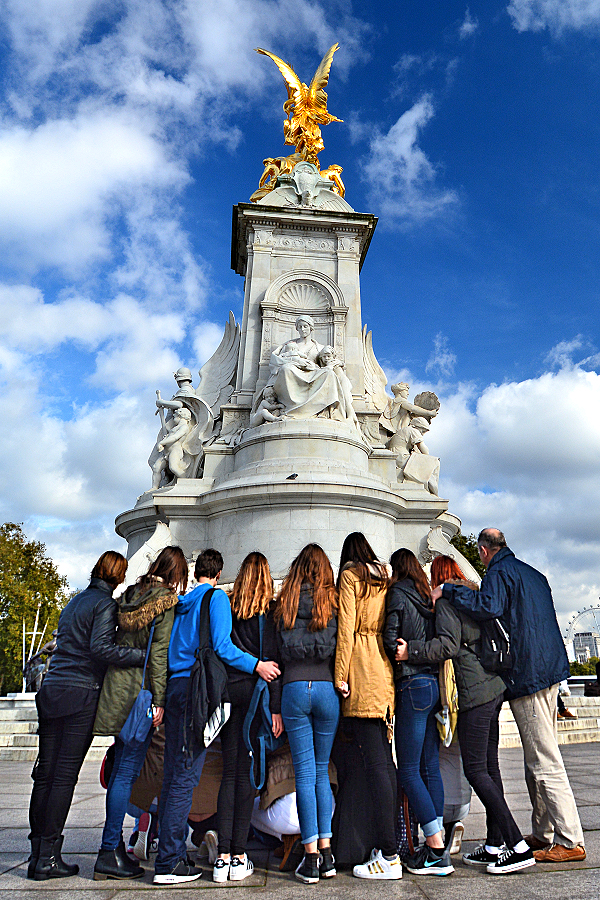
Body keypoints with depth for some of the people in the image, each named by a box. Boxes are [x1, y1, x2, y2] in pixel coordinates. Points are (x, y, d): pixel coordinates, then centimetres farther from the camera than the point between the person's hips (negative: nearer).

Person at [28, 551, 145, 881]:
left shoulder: (75, 601, 19)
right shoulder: (105, 603, -7)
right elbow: (100, 648, -19)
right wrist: (143, 655, -20)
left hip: (51, 690, 8)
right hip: (81, 694, -7)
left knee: (45, 773, 9)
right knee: (65, 776, -1)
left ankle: (37, 854, 16)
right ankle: (48, 857, 4)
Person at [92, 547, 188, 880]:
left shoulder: (130, 595, 11)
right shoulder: (167, 602, -10)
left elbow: (117, 643, 15)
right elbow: (159, 653, -15)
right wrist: (158, 700, -14)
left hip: (118, 688, 8)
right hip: (140, 692, -8)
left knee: (121, 770, 15)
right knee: (128, 771, -1)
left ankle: (115, 845, 24)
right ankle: (109, 853, 5)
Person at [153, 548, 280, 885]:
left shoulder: (180, 602, 18)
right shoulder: (217, 597, -2)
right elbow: (220, 645, -14)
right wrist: (256, 665, -8)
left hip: (174, 688, 8)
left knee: (173, 775, 11)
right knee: (185, 777, -5)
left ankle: (174, 855, 18)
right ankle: (168, 863, -1)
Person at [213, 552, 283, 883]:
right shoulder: (268, 611, -4)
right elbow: (271, 659, -9)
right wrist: (275, 708, -7)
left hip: (227, 691, 3)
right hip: (254, 691, -3)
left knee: (229, 772, 9)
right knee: (246, 772, 3)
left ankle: (223, 855, 9)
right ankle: (239, 857, 7)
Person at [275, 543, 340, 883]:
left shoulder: (286, 603, 5)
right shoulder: (332, 602, 4)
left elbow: (278, 651, 4)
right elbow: (339, 648, 0)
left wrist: (275, 707, 7)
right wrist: (342, 681, 9)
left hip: (294, 688, 0)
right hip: (327, 689, 1)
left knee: (305, 773, 6)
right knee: (322, 771, 14)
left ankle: (311, 856, 8)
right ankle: (326, 851, 15)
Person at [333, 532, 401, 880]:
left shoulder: (350, 575, -1)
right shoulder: (385, 577, 15)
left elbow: (346, 627, -9)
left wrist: (340, 674, -8)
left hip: (363, 670, -7)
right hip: (387, 669, 7)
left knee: (375, 763, -6)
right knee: (386, 759, 12)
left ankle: (389, 857, -2)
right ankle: (389, 846, 18)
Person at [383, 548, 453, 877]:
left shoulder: (398, 593, -6)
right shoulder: (427, 597, 14)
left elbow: (390, 639, -13)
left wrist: (404, 653, 4)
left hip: (413, 685, -8)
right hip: (435, 683, 8)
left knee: (408, 771, -1)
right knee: (430, 768, 12)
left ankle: (437, 851, 0)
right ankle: (435, 845, 17)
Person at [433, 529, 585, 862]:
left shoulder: (499, 573, -9)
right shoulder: (533, 573, 19)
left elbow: (489, 607, -29)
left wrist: (448, 591, -21)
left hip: (527, 676, -9)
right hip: (550, 671, 9)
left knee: (545, 763, -4)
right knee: (539, 761, 15)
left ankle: (570, 842, 0)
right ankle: (543, 834, 23)